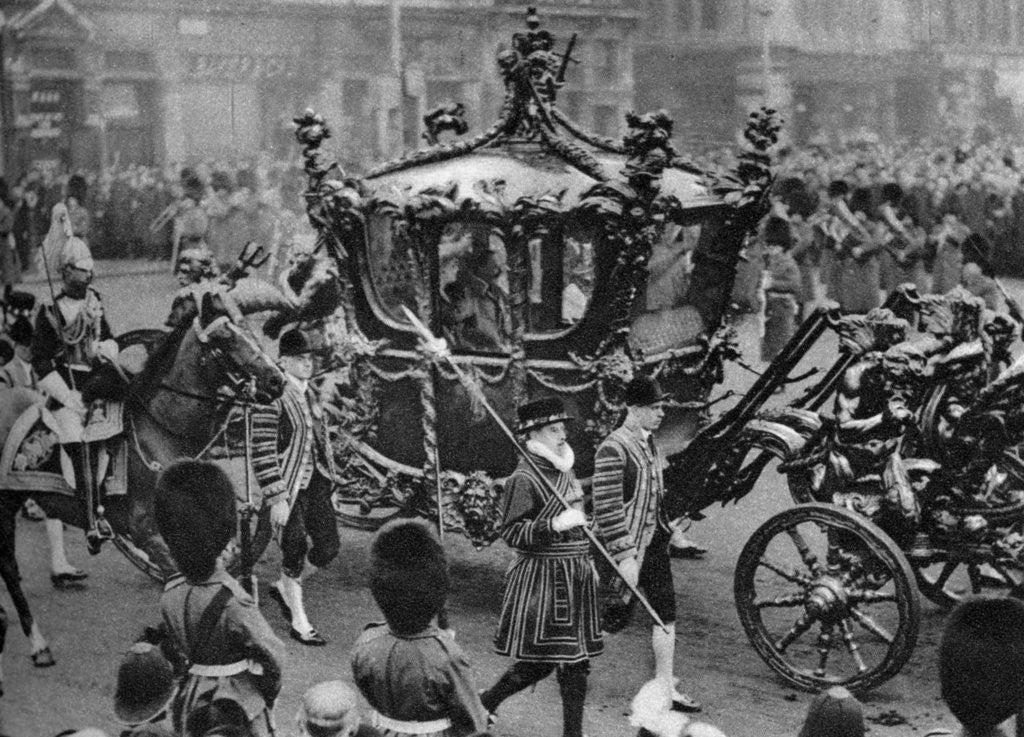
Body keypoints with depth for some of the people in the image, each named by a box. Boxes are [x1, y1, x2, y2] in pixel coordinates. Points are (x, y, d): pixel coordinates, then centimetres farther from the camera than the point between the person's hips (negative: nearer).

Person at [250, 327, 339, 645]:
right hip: (287, 487, -7)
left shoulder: (311, 393, 9)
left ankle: (283, 588, 32)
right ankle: (299, 624, 15)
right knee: (295, 551, -1)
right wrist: (277, 499, -21)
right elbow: (262, 453, -19)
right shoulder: (270, 397, -16)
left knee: (328, 548, 7)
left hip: (315, 481, 7)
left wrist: (329, 479, 18)